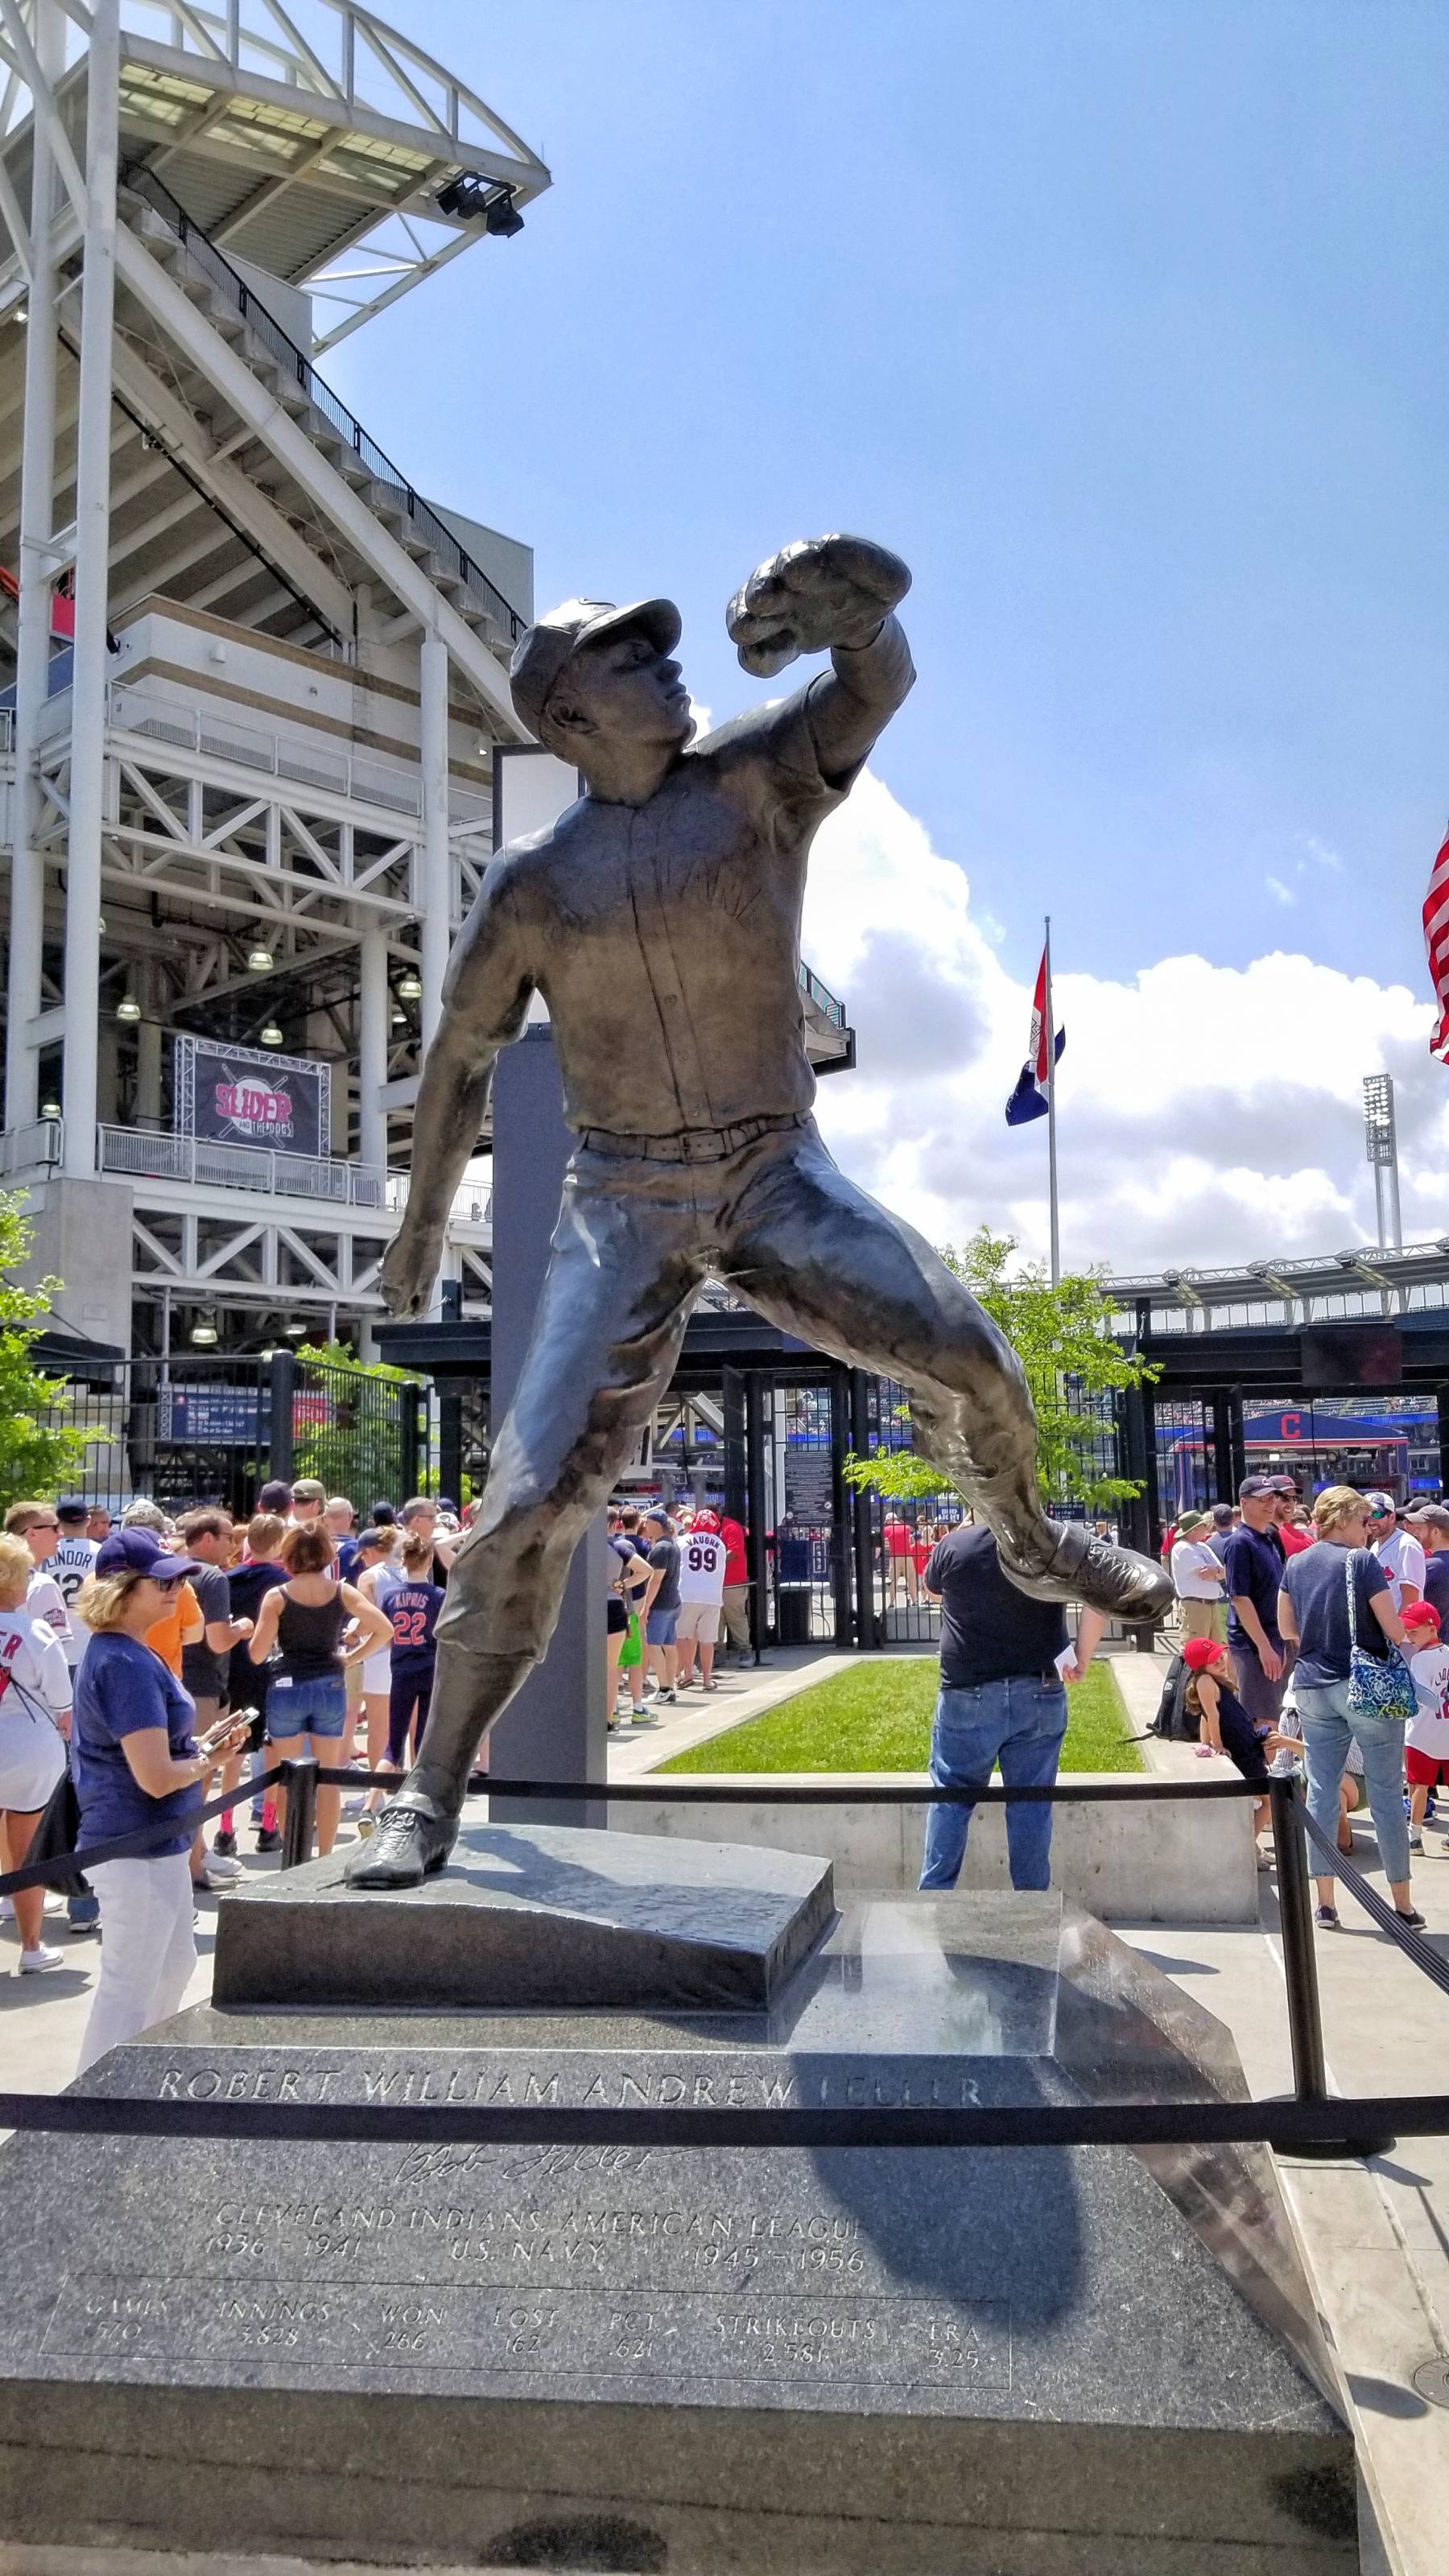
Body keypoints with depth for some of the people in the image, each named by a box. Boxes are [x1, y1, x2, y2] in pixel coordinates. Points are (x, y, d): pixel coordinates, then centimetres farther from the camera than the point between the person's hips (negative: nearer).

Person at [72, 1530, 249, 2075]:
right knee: (128, 1989, 3)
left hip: (153, 1844, 11)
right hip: (137, 1851, -11)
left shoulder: (116, 1653, 8)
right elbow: (155, 1777, -28)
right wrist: (205, 1762, -9)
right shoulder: (127, 1664, -24)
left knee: (175, 1963, 25)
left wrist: (202, 1746, 4)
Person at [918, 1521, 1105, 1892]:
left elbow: (933, 1591, 18)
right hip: (1038, 1694, 1)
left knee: (950, 1797, 11)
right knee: (1031, 1803, 8)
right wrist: (1082, 1659, -4)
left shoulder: (952, 1545, -3)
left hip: (967, 1696, -1)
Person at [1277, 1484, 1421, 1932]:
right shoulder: (1362, 1561, -12)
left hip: (1312, 1689, 5)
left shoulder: (1295, 1566, 6)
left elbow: (1287, 1631, 14)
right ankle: (1403, 1904, 11)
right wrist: (1412, 1638, 8)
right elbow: (1394, 1629, -12)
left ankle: (1325, 1903, 10)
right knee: (1386, 1794, 4)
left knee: (1321, 1791, 8)